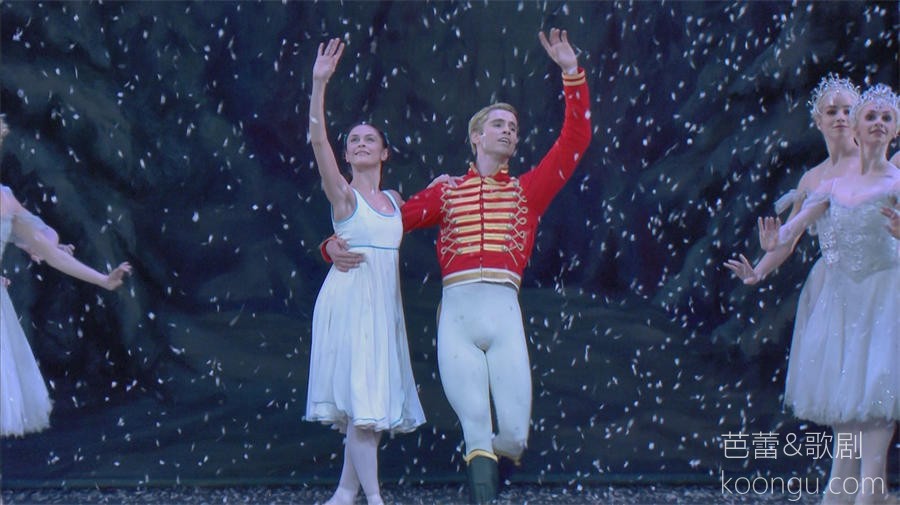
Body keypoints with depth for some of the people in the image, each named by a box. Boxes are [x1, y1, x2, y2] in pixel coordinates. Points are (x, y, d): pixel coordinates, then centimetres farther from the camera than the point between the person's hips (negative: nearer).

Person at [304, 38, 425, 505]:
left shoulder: (394, 200, 14)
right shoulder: (343, 194, -3)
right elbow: (317, 140, -17)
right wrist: (319, 84, -27)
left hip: (384, 303, 6)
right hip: (349, 296, -6)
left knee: (377, 398, 6)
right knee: (361, 398, -12)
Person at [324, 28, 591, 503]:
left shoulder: (527, 191, 19)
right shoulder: (445, 193, 18)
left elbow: (575, 139, 15)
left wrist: (571, 71, 11)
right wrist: (337, 243, -2)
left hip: (505, 315, 1)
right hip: (456, 317, -1)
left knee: (514, 436, -1)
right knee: (476, 434, -9)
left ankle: (487, 461, 31)